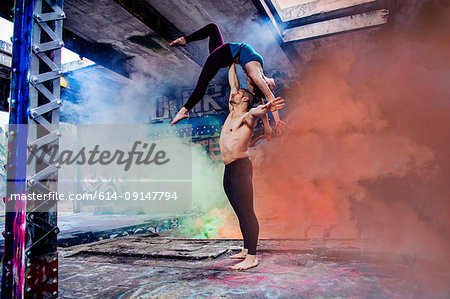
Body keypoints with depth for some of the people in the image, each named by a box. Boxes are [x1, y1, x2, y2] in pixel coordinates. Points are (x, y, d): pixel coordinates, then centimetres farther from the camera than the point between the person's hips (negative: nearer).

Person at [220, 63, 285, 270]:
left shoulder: (247, 117, -3)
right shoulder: (232, 113, 20)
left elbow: (255, 112, -29)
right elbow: (233, 83, 28)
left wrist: (264, 109, -52)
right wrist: (232, 63, 36)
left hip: (241, 168, -9)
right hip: (229, 170, 9)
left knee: (246, 212, -9)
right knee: (240, 213, 13)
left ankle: (252, 257, -6)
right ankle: (246, 250, 22)